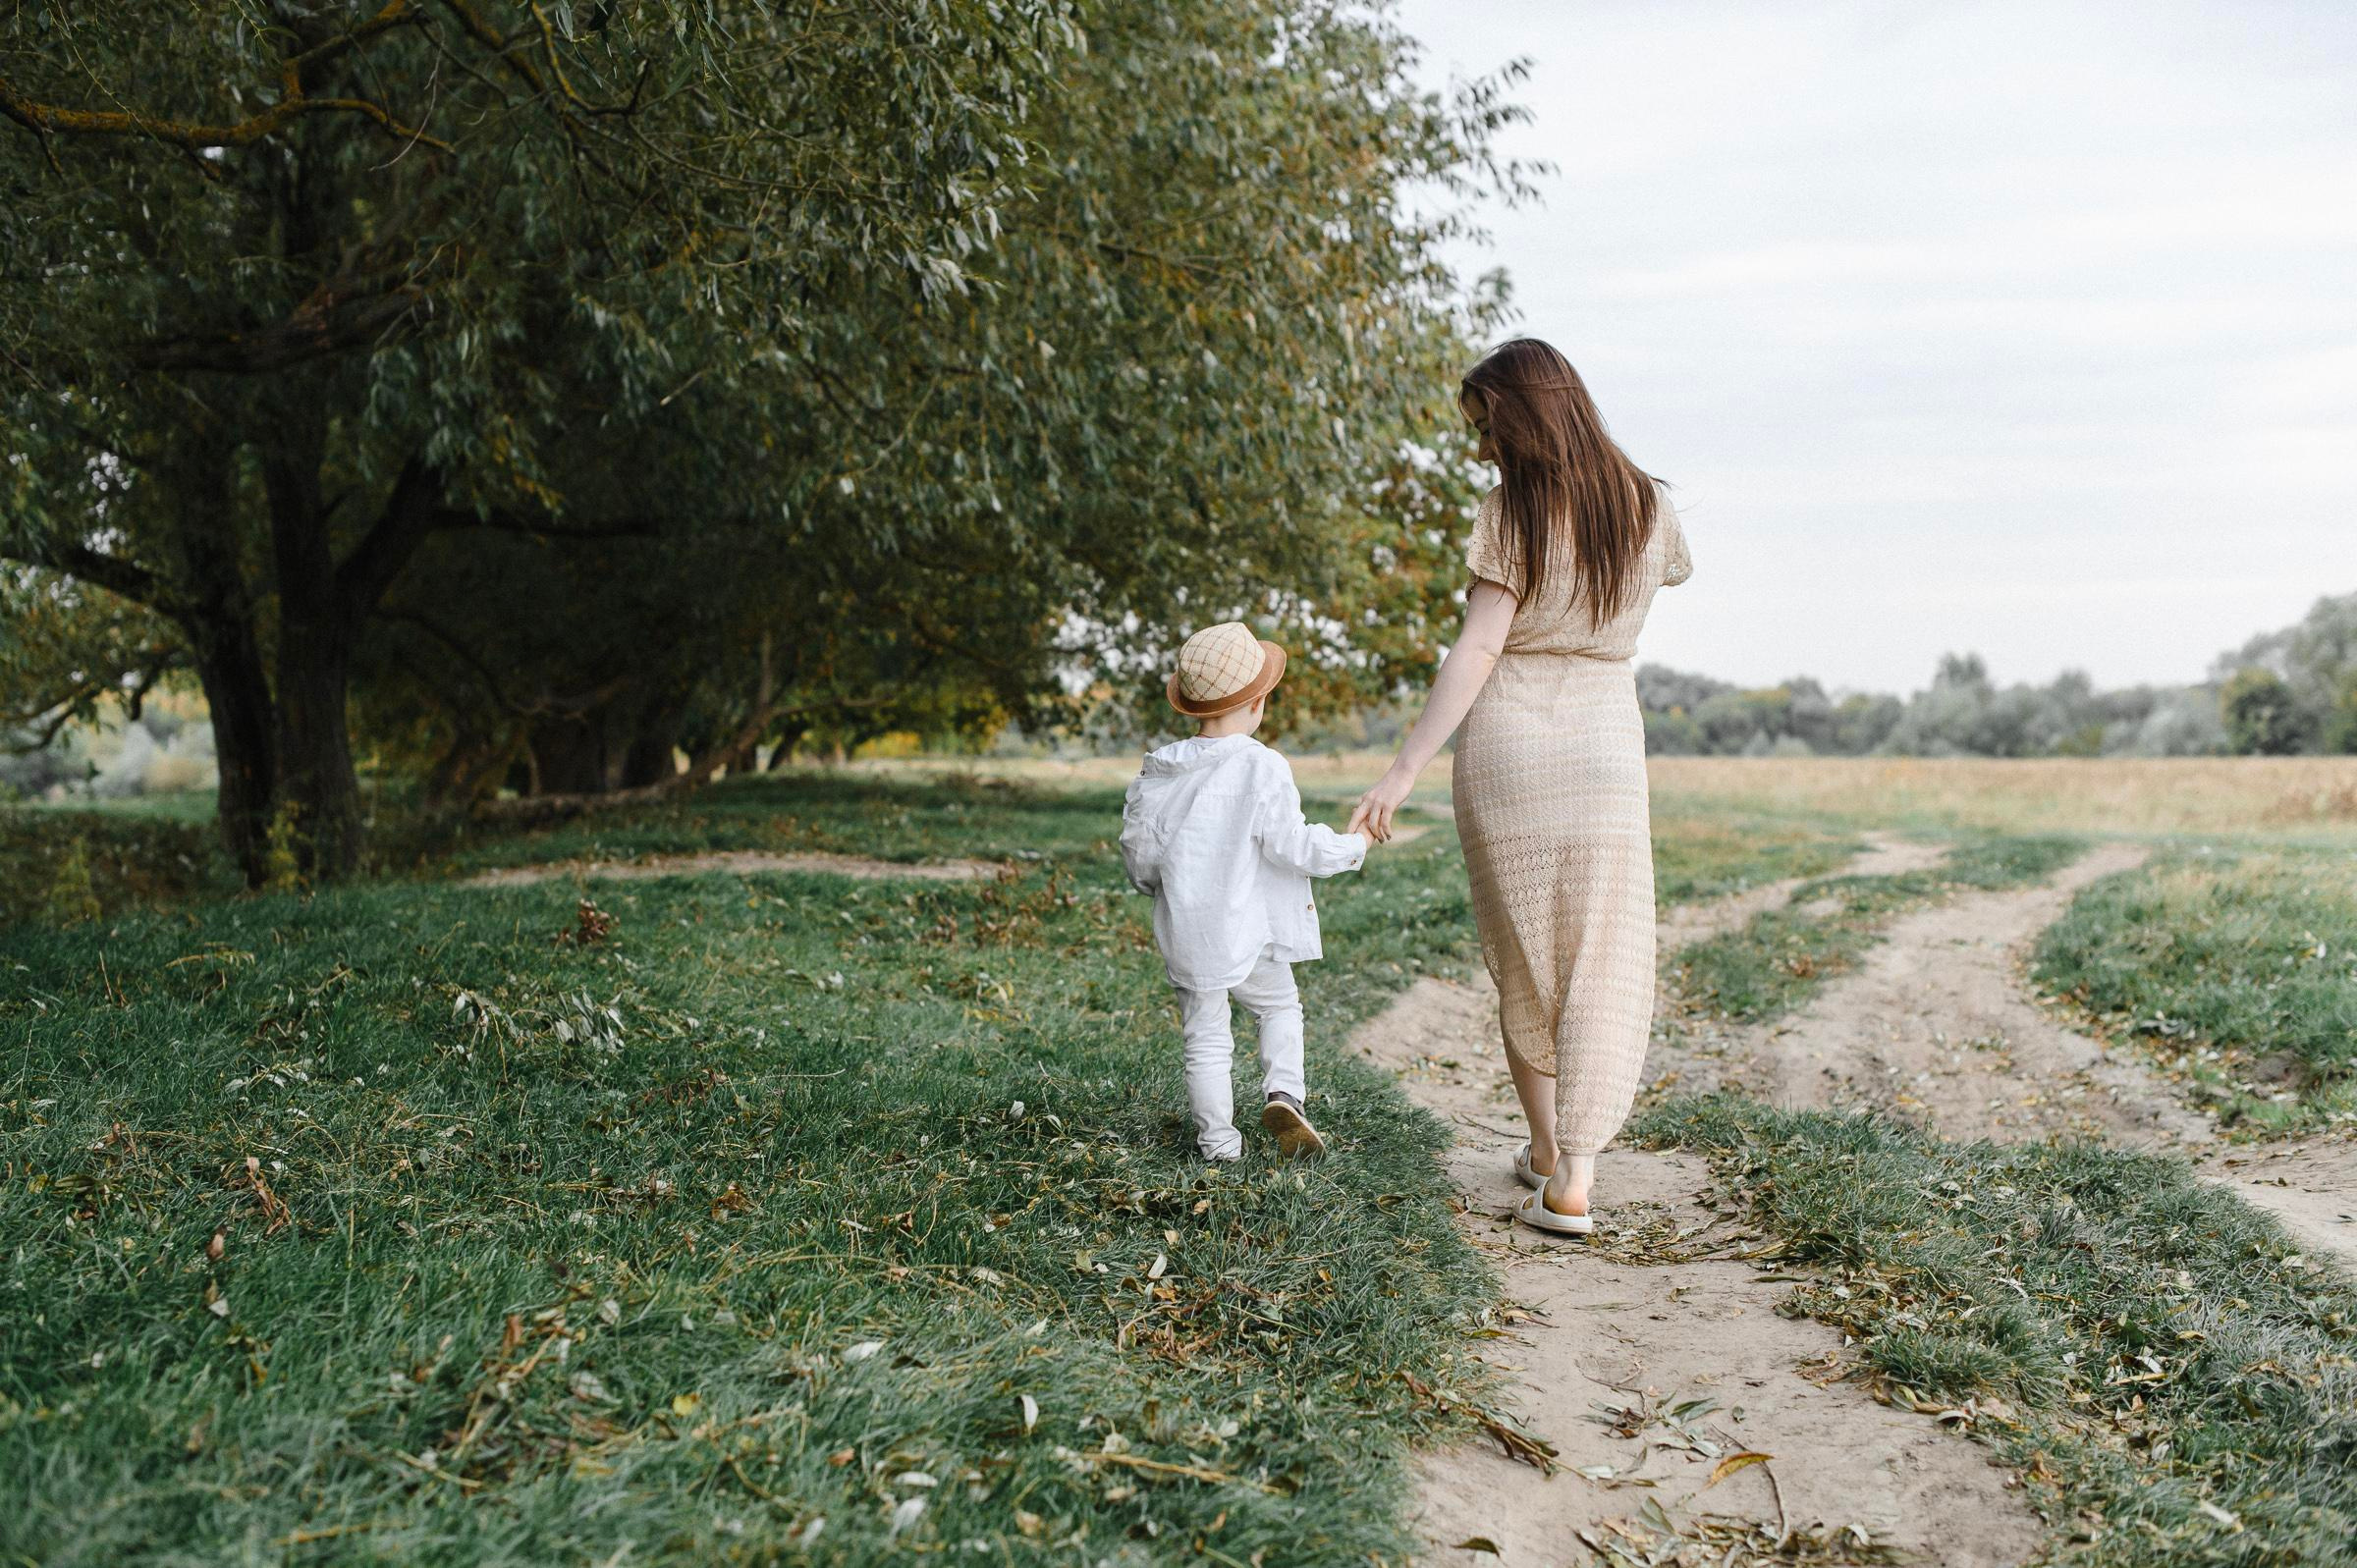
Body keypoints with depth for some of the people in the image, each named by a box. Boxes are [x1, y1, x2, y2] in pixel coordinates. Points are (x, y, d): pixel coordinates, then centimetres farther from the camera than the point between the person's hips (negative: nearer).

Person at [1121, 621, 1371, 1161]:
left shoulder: (1160, 771, -2)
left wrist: (1156, 884, 25)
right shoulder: (1263, 768, -15)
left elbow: (1138, 851, 4)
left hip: (1184, 934, 3)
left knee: (1205, 1037, 11)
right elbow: (1291, 845, -15)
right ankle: (1283, 1093, 1)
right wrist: (1351, 846, 1)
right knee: (1280, 1006, 21)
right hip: (1250, 930, -3)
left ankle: (1218, 1140, 14)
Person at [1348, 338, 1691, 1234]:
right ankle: (1574, 1176, -4)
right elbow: (1677, 570, 28)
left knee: (1523, 958, 12)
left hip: (1506, 740, -2)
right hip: (1605, 742, 3)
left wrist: (1405, 770, -13)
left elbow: (1476, 650, -14)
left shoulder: (1511, 514, -9)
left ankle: (1546, 1150, 23)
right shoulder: (1647, 506, 5)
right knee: (1601, 964, 4)